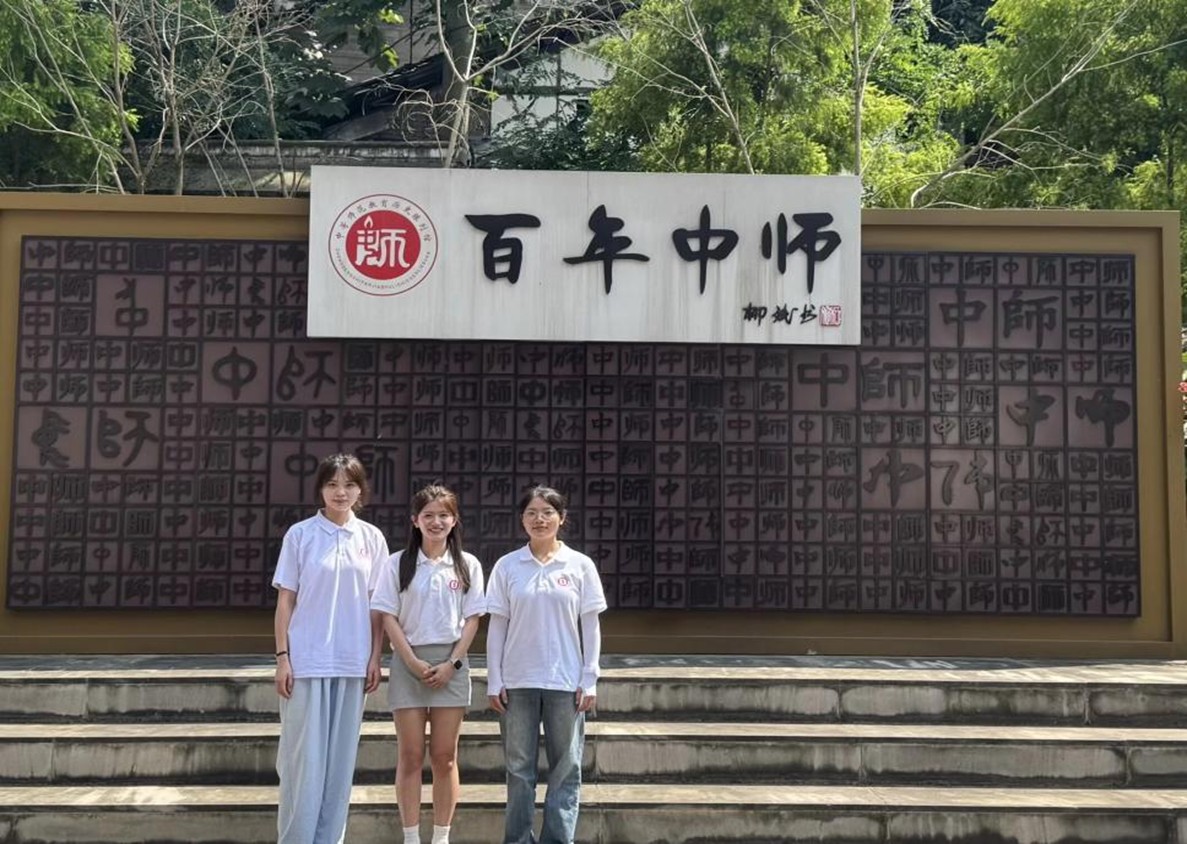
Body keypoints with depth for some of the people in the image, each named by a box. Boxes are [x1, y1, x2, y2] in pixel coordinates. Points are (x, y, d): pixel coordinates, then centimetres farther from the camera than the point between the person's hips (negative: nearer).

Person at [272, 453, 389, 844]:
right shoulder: (300, 534, -1)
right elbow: (285, 600, 0)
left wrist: (374, 659, 4)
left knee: (340, 758, 8)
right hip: (306, 661, -2)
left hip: (352, 664, 3)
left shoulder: (372, 538, 5)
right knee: (304, 757, 0)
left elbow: (375, 605, 8)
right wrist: (282, 657, -5)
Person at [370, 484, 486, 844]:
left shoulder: (468, 565, 4)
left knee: (445, 756, 4)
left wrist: (452, 663, -8)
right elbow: (388, 617, -2)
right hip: (409, 662, -1)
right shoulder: (397, 563, 1)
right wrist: (413, 662, -11)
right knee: (411, 756, 2)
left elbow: (472, 619, 3)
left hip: (451, 664, 1)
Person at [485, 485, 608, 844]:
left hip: (566, 682, 0)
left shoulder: (580, 565, 1)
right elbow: (497, 626, 4)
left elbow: (590, 627, 2)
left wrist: (589, 680, -2)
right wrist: (494, 681, -1)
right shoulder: (507, 566, 2)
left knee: (566, 769, 4)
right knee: (519, 768, 7)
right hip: (517, 682, 0)